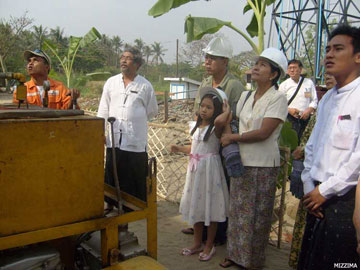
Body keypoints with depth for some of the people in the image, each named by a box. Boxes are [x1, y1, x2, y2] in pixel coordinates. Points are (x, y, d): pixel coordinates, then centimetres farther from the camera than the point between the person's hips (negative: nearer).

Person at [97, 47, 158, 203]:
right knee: (112, 182, 14)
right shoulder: (111, 82, 9)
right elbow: (103, 110, 10)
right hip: (114, 141, 3)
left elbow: (152, 112, 8)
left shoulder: (145, 85, 0)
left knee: (136, 185, 5)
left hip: (136, 144, -3)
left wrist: (135, 119, 9)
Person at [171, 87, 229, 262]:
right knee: (196, 205, 15)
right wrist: (180, 149, 14)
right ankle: (197, 243, 30)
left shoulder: (216, 128, -13)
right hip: (194, 169, 8)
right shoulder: (196, 126, 10)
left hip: (209, 169, -7)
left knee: (209, 207, 4)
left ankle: (209, 246, 21)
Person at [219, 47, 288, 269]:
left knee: (258, 215, 6)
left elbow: (263, 133, -19)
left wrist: (232, 138, -12)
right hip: (241, 161, 6)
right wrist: (228, 136, -2)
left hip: (263, 165, -6)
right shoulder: (246, 96, 9)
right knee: (238, 210, 13)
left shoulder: (278, 98, -11)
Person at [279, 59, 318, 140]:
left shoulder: (309, 83, 10)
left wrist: (309, 110, -8)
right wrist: (289, 109, -11)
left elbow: (314, 100, 11)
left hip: (305, 118, 2)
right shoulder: (284, 84, 7)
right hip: (290, 119, -2)